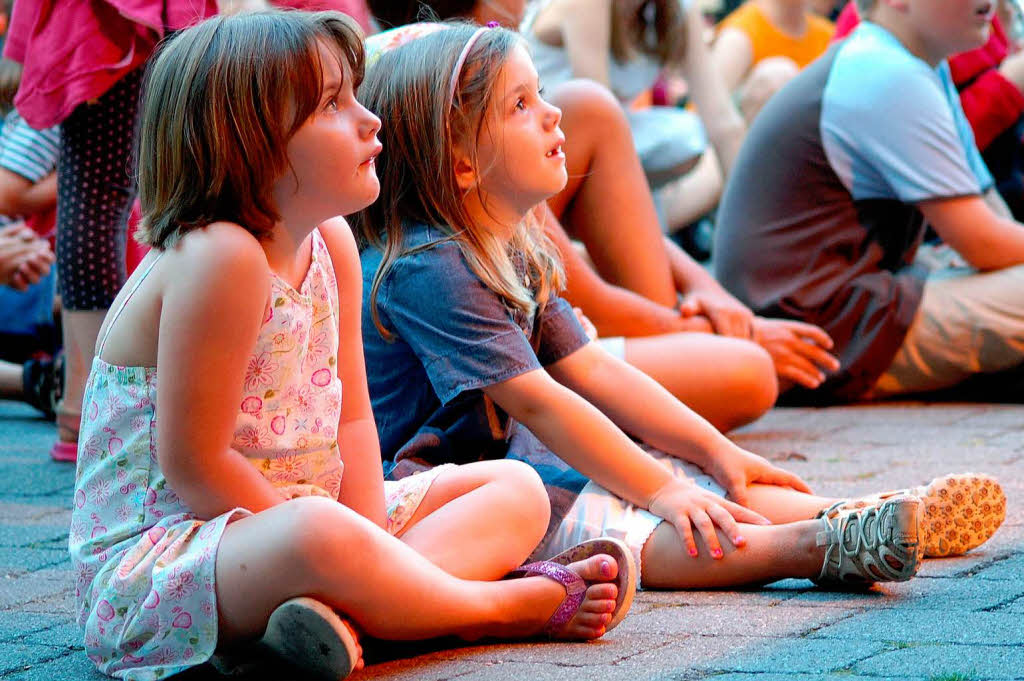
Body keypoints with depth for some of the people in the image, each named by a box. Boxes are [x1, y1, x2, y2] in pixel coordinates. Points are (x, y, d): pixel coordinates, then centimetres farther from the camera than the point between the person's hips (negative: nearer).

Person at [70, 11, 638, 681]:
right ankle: (507, 604, -14)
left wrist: (373, 553, -11)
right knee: (317, 533, -42)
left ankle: (338, 608, -22)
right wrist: (354, 553, -16)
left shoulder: (329, 242, 5)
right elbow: (192, 465, -24)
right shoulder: (220, 258, -23)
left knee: (515, 488, 7)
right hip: (154, 550, -10)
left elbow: (350, 419, 6)